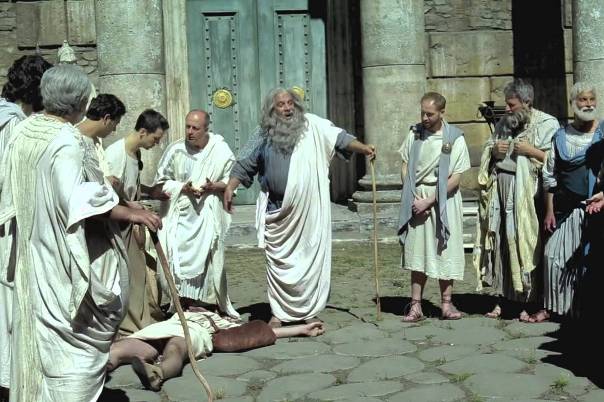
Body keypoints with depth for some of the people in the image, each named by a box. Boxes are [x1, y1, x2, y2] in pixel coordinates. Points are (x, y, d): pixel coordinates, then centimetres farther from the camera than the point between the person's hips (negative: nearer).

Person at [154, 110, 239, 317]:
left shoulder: (220, 150, -4)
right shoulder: (175, 150, -4)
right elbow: (161, 182, 3)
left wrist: (213, 186, -14)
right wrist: (182, 188, -13)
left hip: (207, 216, 0)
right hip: (180, 215, 0)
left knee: (208, 259, 0)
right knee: (178, 259, -3)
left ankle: (212, 303, 14)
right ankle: (183, 303, 10)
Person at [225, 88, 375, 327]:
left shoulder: (312, 125, 2)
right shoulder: (263, 135, 7)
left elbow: (339, 137, -5)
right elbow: (245, 164, 11)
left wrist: (363, 148, -19)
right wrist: (230, 188, 2)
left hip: (308, 210, -1)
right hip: (277, 211, 2)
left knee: (310, 258, 3)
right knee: (279, 261, 5)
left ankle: (310, 311, 14)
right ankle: (279, 312, 14)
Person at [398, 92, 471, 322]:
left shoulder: (455, 138, -6)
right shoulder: (415, 133, 6)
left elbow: (455, 178, -8)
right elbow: (405, 167, 9)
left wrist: (429, 201, -12)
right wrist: (412, 198, -4)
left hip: (444, 199, -2)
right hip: (417, 199, 3)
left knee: (445, 251, 2)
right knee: (417, 252, 3)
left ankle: (446, 304, 12)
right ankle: (416, 306, 6)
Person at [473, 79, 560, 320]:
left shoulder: (547, 125, 0)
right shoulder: (504, 124, 17)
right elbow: (486, 152, 23)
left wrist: (531, 150, -14)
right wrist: (493, 150, 2)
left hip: (527, 195, -5)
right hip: (500, 192, 5)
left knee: (525, 244, -5)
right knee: (501, 243, 5)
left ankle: (529, 302, 4)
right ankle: (501, 298, 11)